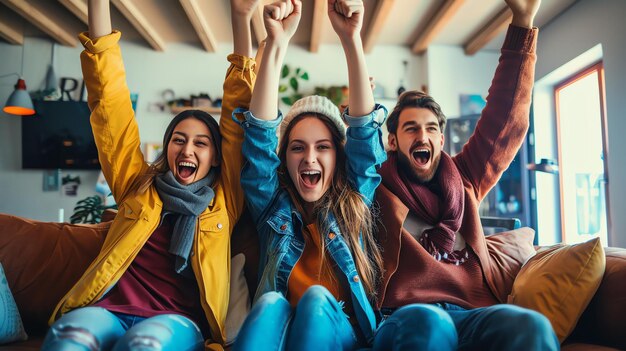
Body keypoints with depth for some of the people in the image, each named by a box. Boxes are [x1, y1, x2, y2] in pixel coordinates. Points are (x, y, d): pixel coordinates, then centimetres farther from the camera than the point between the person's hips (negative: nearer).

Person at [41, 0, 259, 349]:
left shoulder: (224, 198, 15)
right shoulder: (138, 185, 19)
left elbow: (240, 119, 10)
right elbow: (110, 99, 16)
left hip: (176, 320, -1)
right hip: (108, 309, 2)